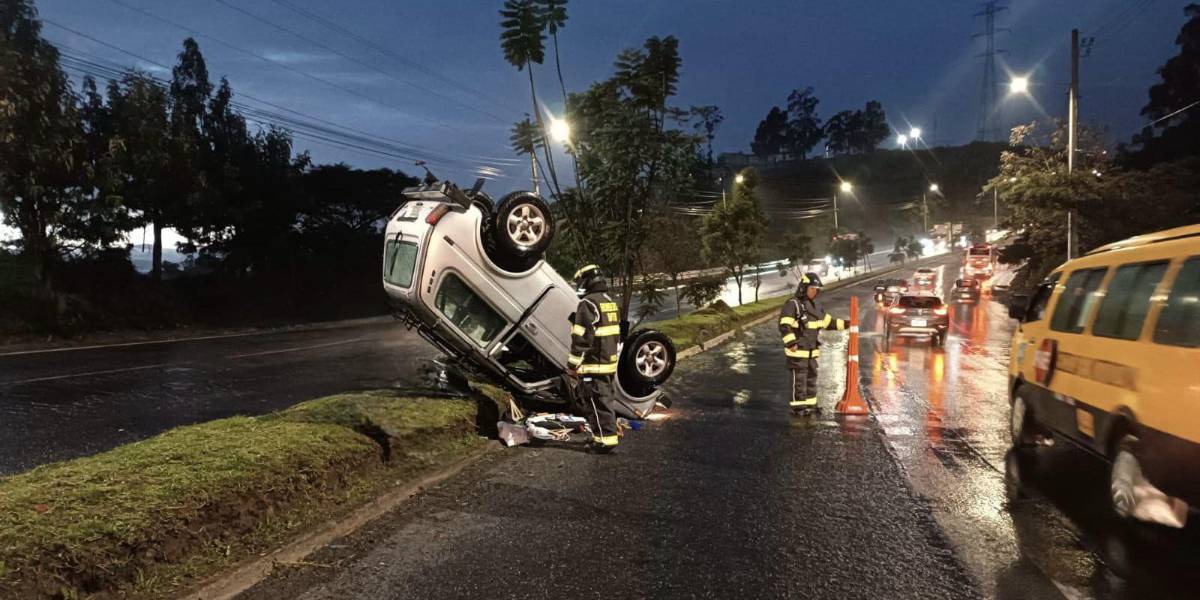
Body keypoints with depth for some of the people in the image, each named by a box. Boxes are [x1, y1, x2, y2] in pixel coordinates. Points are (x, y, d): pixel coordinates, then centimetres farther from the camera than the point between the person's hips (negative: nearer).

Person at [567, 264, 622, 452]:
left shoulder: (588, 304, -16)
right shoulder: (611, 303, 13)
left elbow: (581, 338, -19)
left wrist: (573, 364, -12)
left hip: (593, 365, -9)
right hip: (609, 363, 9)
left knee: (597, 403, -3)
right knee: (605, 399, 18)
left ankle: (606, 439, -1)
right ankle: (607, 434, 27)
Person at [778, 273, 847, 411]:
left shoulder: (816, 304, 11)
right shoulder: (793, 304, -15)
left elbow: (827, 321, 20)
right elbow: (784, 326, -21)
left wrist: (844, 324, 10)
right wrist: (791, 343, -27)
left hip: (812, 350, 8)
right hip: (797, 349, -8)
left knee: (811, 377, 15)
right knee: (799, 378, -4)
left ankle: (810, 404, 25)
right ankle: (798, 407, 2)